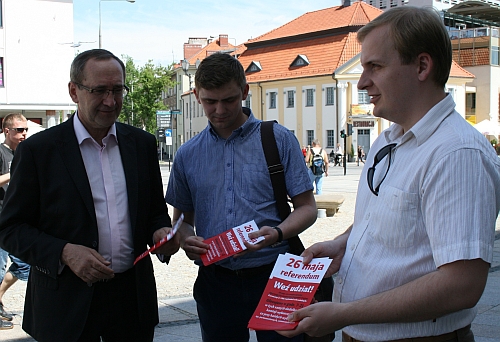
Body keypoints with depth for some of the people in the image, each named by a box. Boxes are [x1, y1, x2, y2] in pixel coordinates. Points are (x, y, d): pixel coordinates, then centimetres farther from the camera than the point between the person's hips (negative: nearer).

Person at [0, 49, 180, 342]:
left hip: (134, 295, 3)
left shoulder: (143, 144, 6)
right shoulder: (38, 149, -5)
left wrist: (160, 233, -8)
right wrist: (65, 252, -19)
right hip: (68, 304, -3)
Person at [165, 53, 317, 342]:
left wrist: (277, 233, -20)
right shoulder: (188, 155, 7)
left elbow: (307, 207, -1)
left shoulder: (279, 140, -1)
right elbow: (183, 217, 14)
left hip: (272, 276, -2)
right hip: (215, 282, 3)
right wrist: (186, 239, -9)